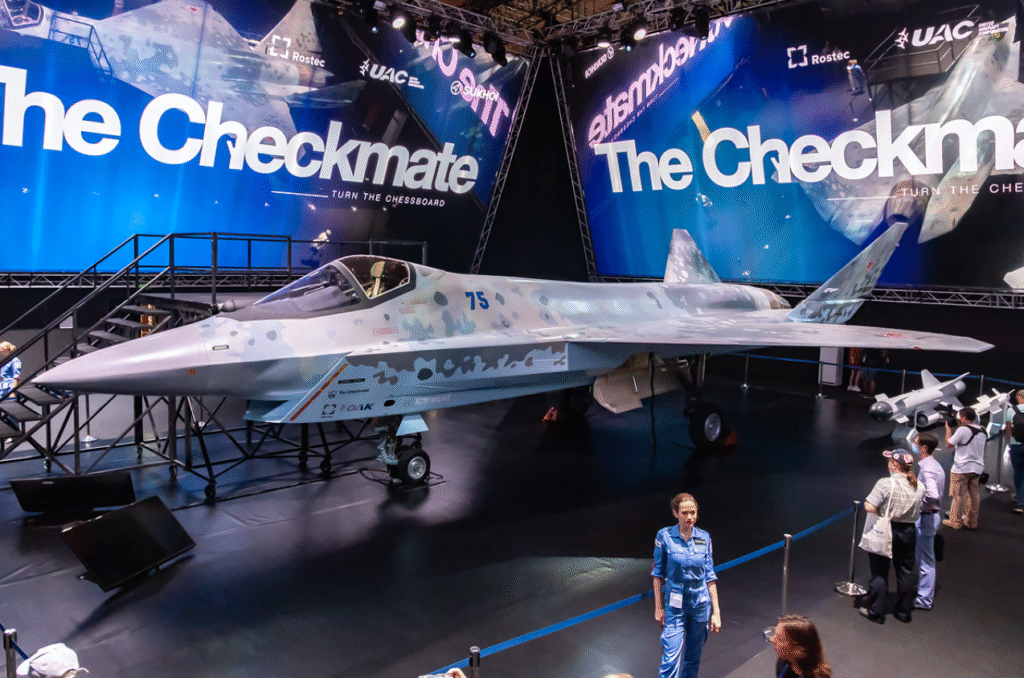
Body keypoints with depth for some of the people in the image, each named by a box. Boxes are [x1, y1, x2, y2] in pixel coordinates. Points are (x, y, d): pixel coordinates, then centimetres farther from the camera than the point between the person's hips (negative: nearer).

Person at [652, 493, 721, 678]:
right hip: (675, 605, -3)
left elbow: (710, 576, 4)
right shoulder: (665, 536, -9)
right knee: (671, 658, -8)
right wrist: (658, 607, -2)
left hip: (700, 603, 3)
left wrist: (716, 611, 3)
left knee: (693, 658, 13)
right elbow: (658, 573, -2)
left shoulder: (704, 538, -2)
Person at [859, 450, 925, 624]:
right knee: (905, 572, 17)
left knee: (879, 572, 7)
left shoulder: (886, 484, -20)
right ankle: (904, 611, 27)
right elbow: (919, 510, 7)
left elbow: (869, 507, -23)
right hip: (909, 532, 5)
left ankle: (876, 611, 15)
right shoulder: (919, 486, -2)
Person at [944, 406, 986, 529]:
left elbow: (949, 444, -7)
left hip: (961, 469, -7)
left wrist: (948, 429, 4)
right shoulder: (982, 431, 7)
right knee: (974, 496, 11)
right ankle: (972, 522, 19)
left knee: (959, 496, 1)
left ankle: (956, 522, 8)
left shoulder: (963, 429, -15)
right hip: (977, 468, 7)